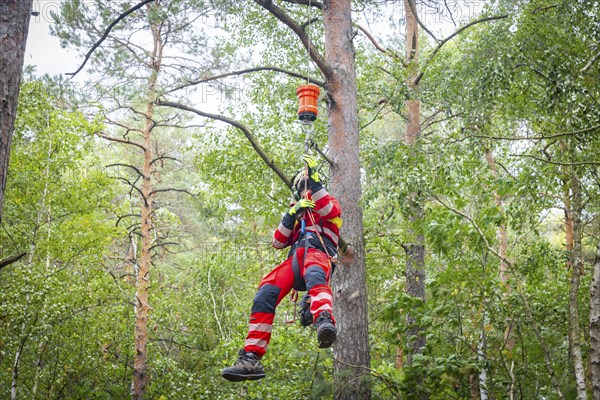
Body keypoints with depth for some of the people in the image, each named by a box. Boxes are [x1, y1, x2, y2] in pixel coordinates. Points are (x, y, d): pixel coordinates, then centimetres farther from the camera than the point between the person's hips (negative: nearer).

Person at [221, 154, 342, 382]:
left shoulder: (329, 203, 27)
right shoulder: (297, 213, 40)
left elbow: (331, 211, -2)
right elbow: (278, 242, 23)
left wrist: (314, 179, -6)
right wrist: (292, 214, 10)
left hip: (318, 254, -4)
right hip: (294, 260, 4)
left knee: (314, 275, -42)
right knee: (264, 295, -22)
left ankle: (325, 321, -73)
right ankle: (251, 359, -29)